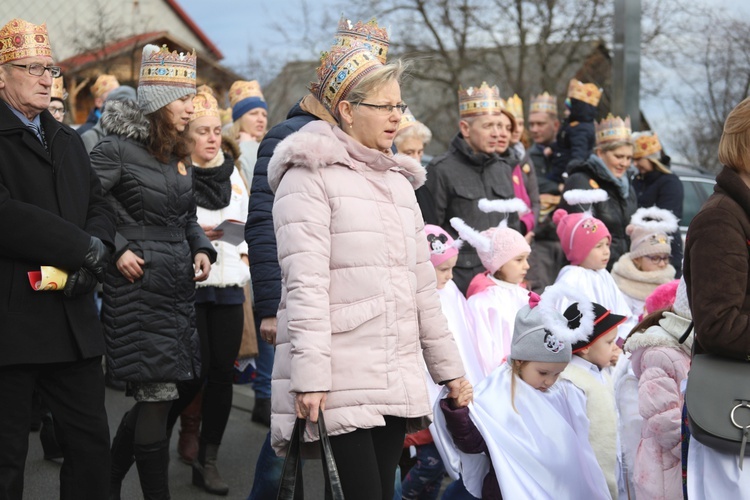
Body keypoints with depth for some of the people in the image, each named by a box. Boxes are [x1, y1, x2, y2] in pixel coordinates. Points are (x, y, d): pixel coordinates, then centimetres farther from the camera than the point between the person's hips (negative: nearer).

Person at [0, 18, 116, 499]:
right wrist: (83, 247, -16)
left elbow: (100, 207, 14)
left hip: (74, 321, 7)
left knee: (92, 443, 9)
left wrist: (96, 252, -8)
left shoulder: (69, 140, 19)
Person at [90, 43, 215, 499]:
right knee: (158, 396, -6)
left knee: (154, 397, 11)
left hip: (179, 287, 8)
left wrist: (202, 249, 6)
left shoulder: (180, 154, 14)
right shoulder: (117, 148, -9)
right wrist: (117, 250, -16)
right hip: (138, 287, -8)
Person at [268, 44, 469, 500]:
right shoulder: (310, 176, -3)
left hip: (397, 384, 7)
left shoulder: (399, 181, 19)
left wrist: (448, 366, 19)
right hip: (338, 384, -7)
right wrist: (310, 376, -20)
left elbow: (422, 283, 21)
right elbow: (305, 283, -13)